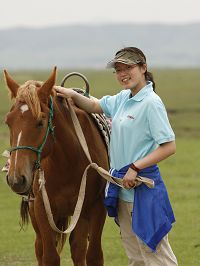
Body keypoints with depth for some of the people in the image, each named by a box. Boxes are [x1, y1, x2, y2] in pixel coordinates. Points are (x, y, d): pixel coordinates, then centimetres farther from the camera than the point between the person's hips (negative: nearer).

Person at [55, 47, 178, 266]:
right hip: (122, 188, 9)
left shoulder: (151, 103, -16)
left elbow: (169, 147, -21)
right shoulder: (123, 99, 9)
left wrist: (136, 167, -23)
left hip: (143, 186, -9)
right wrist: (72, 95, 1)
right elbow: (94, 106, 21)